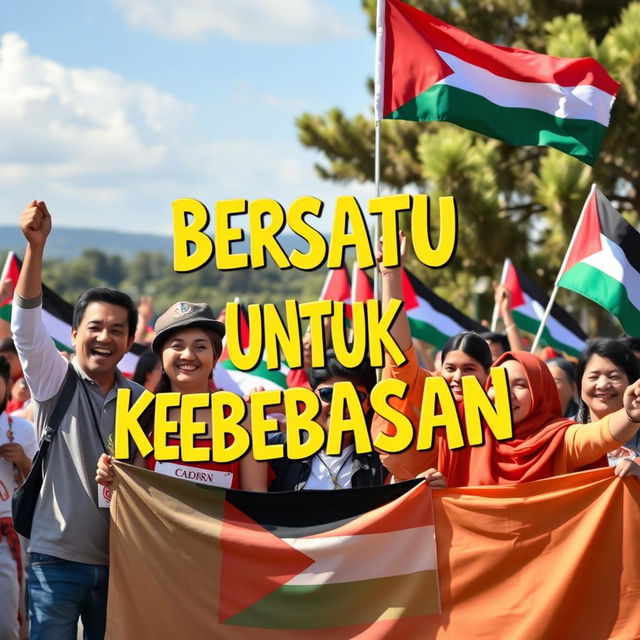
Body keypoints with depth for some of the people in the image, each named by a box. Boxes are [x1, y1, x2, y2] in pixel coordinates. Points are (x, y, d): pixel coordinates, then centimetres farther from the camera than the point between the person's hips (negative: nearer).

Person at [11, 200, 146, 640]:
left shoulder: (142, 402, 9)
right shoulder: (54, 381, 0)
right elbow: (27, 323, -15)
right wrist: (36, 247, -28)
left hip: (119, 559, 3)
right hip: (57, 558, -3)